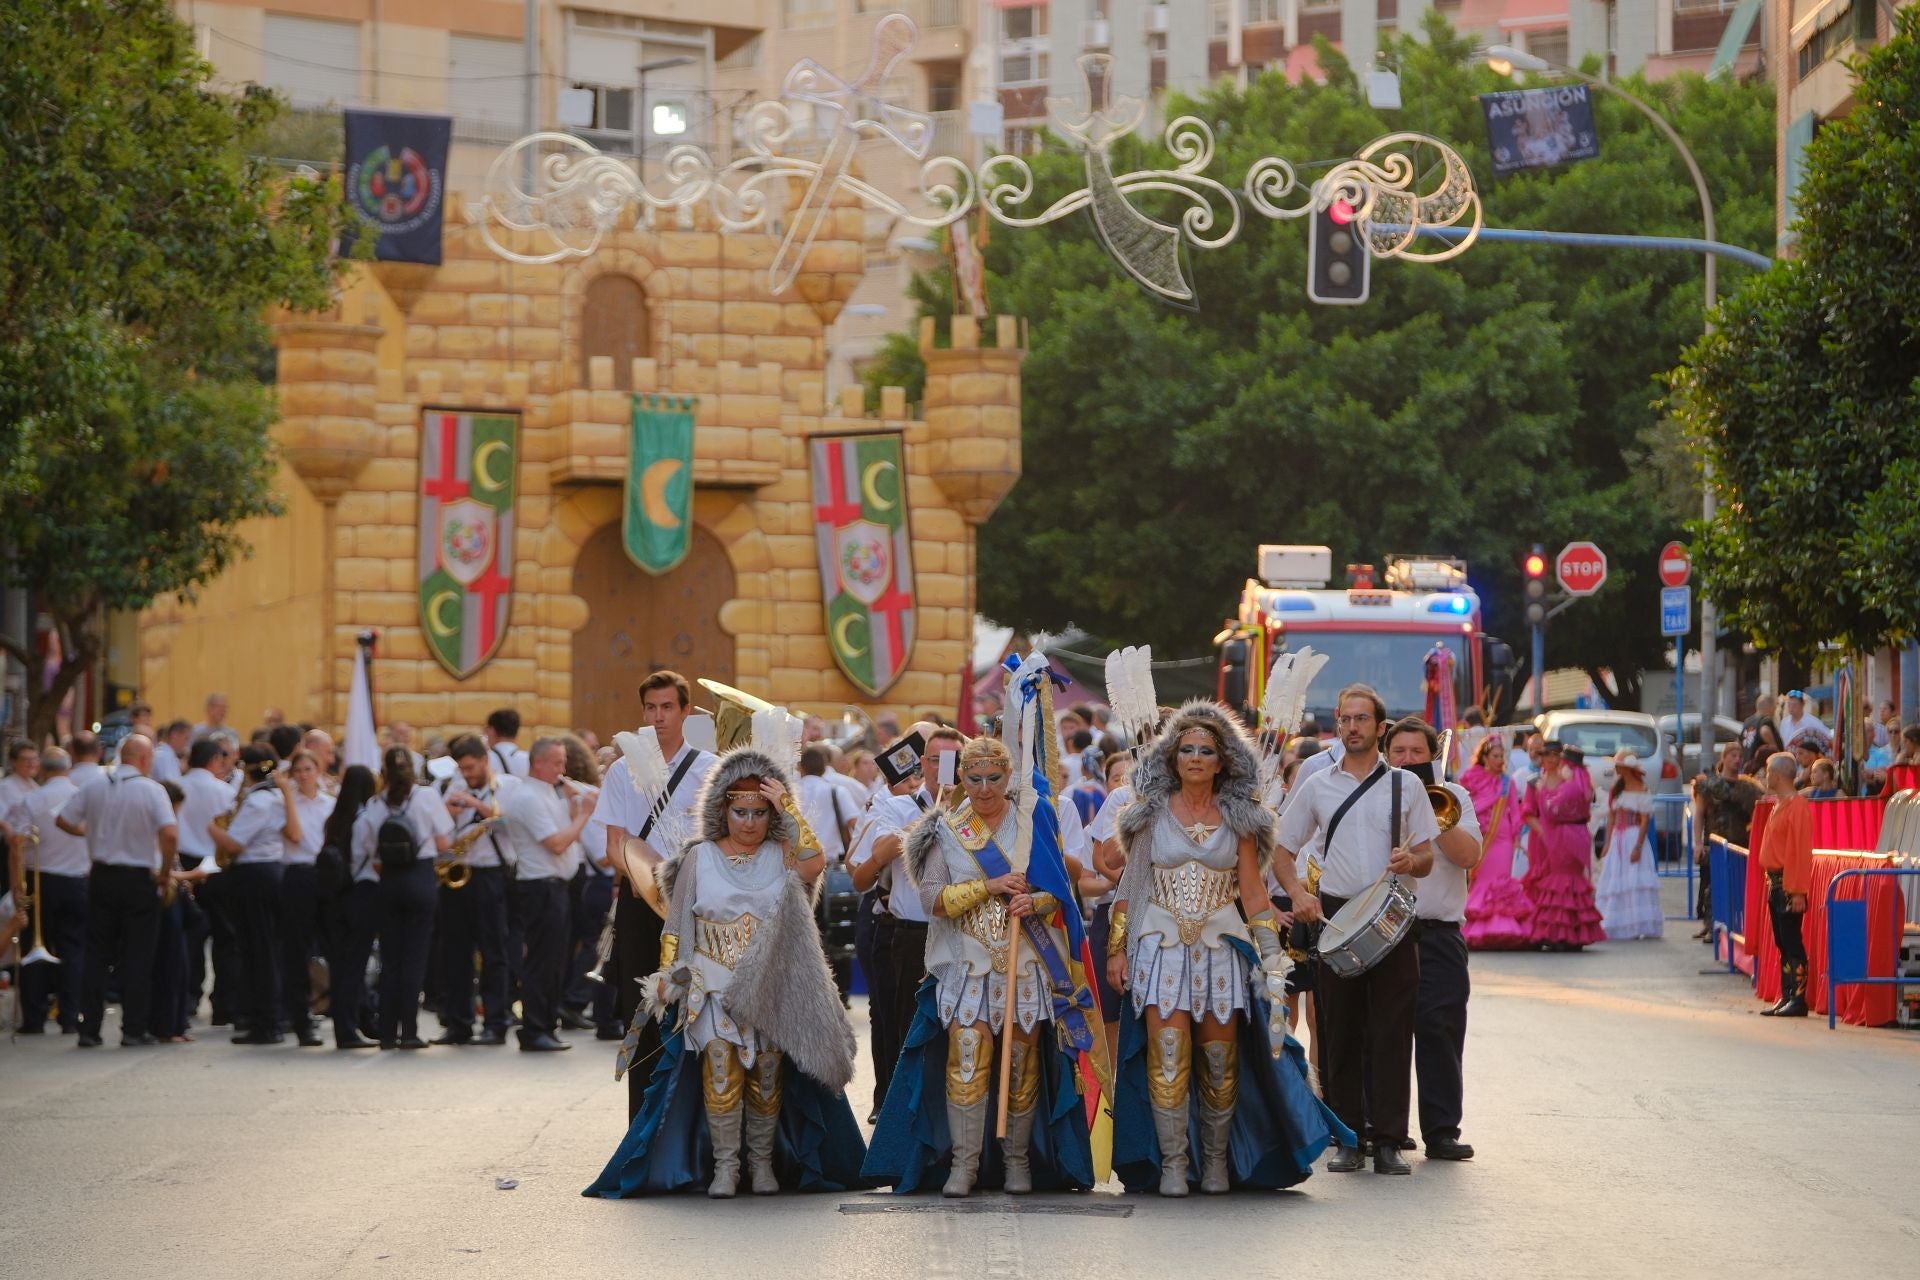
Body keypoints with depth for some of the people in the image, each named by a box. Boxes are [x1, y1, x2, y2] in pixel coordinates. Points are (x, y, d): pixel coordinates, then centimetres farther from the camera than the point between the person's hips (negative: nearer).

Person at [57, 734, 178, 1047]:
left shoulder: (95, 788, 2)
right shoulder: (151, 790, -12)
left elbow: (63, 821, 7)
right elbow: (169, 833, -23)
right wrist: (165, 872, -10)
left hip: (101, 877, 4)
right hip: (138, 879, -4)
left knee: (96, 955, 9)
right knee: (137, 957, 3)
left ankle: (89, 1029, 8)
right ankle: (134, 1029, 3)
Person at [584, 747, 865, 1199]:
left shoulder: (781, 857, 6)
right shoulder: (699, 858, 6)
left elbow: (815, 863, -17)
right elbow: (676, 925, 8)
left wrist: (788, 807, -12)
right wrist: (666, 976, 0)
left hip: (770, 989, 1)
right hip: (713, 987, -1)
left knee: (767, 1077, 1)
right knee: (720, 1073, -12)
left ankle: (763, 1163, 14)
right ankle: (724, 1166, -6)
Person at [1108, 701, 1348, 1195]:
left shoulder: (1239, 818, 7)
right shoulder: (1152, 814, 7)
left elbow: (1253, 891, 7)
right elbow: (1131, 885, 8)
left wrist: (1272, 955, 1)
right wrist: (1117, 949, 3)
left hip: (1221, 947, 1)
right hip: (1161, 945, -1)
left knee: (1219, 1057, -1)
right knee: (1167, 1054, -10)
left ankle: (1216, 1161, 11)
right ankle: (1172, 1163, -6)